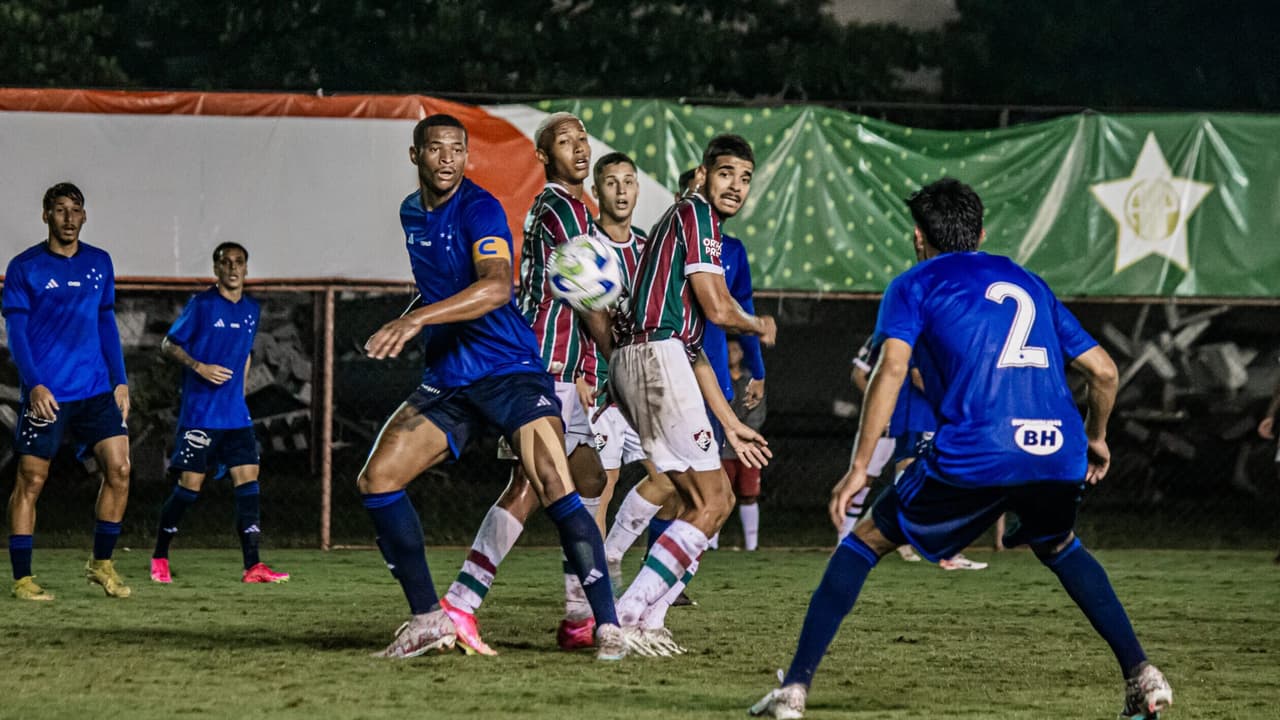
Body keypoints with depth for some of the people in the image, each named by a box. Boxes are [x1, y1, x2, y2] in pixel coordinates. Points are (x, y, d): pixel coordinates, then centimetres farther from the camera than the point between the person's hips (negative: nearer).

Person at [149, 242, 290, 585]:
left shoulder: (251, 309, 11)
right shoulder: (201, 305, -6)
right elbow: (169, 345, -3)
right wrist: (199, 367, -17)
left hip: (236, 414, 5)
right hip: (199, 412, -5)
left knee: (247, 477, -5)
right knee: (190, 485, -4)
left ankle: (252, 566, -8)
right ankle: (159, 557, 14)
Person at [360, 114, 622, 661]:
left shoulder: (479, 209, -13)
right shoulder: (411, 214, 11)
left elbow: (496, 288, -31)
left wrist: (416, 320, -39)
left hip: (510, 371, -7)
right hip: (446, 383, 7)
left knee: (555, 490, -21)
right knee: (377, 480, -7)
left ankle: (607, 625, -14)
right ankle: (429, 619, 1)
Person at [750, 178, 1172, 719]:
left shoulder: (914, 285, 13)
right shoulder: (1029, 283, 27)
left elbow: (891, 369, -4)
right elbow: (1103, 370, 23)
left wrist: (858, 468, -5)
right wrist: (1095, 437, 41)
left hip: (973, 455, -4)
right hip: (1059, 455, 4)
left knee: (866, 541, 13)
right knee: (1060, 547, 35)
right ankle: (1142, 677, 23)